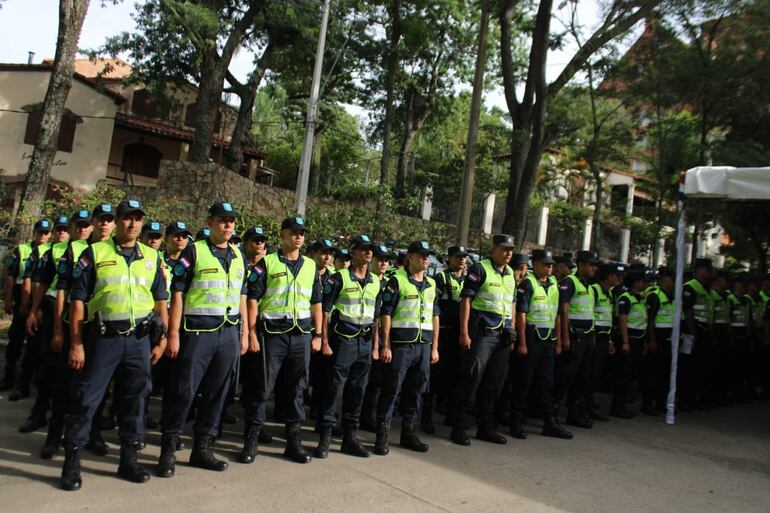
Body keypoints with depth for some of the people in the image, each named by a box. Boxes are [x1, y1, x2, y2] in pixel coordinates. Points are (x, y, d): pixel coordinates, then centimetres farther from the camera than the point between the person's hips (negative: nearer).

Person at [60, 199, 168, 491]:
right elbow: (78, 300, -1)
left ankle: (129, 458, 22)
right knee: (87, 398, 2)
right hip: (103, 336, -3)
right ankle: (72, 461, 17)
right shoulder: (94, 254, 1)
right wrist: (76, 344, -6)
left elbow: (160, 301, 13)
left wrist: (162, 340, 7)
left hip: (140, 338, 3)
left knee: (135, 398, 9)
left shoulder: (152, 257, 10)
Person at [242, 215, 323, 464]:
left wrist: (318, 335, 9)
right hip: (274, 333, -3)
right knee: (264, 387, 0)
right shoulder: (267, 263, 1)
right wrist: (252, 333, -9)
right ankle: (251, 440, 12)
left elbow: (316, 303, 15)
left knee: (297, 388, 8)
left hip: (302, 334, 4)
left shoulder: (311, 266, 12)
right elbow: (253, 299, -2)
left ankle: (293, 441, 18)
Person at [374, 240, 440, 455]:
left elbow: (435, 316, 17)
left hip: (424, 346, 6)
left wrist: (435, 347, 13)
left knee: (416, 391, 11)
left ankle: (408, 432, 24)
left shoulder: (431, 284, 15)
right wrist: (385, 346, -12)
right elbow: (386, 314, -7)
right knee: (391, 389, -1)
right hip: (401, 344, -6)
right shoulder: (397, 280, -4)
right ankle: (382, 435, 8)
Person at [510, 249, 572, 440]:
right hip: (532, 337, -6)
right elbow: (521, 315, -11)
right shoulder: (527, 284, -7)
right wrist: (522, 343, -15)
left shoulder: (554, 285, 13)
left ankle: (550, 423, 18)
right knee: (524, 380, 1)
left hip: (549, 339, 6)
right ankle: (517, 422, 10)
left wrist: (558, 340, 12)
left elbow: (557, 315, 17)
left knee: (547, 381, 11)